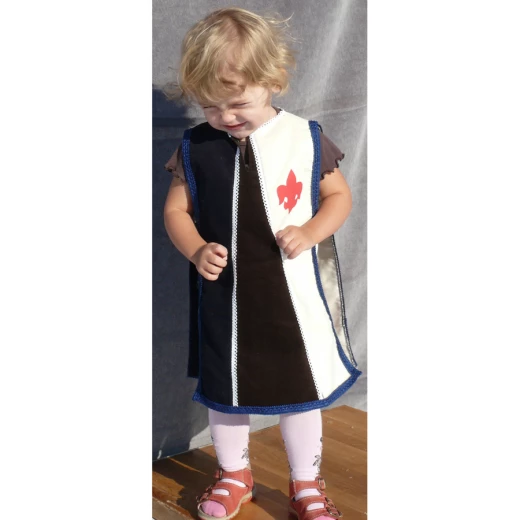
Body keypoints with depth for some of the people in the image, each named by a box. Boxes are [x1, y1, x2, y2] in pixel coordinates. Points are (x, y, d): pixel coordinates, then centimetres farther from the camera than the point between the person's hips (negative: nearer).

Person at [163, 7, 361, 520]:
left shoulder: (305, 139, -9)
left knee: (300, 390, 13)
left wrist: (310, 232, -18)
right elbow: (176, 210, 2)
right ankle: (234, 474, 42)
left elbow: (339, 196, 1)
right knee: (224, 389, 18)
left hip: (293, 295, -1)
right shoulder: (196, 147, -6)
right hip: (223, 297, 2)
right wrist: (196, 250, -17)